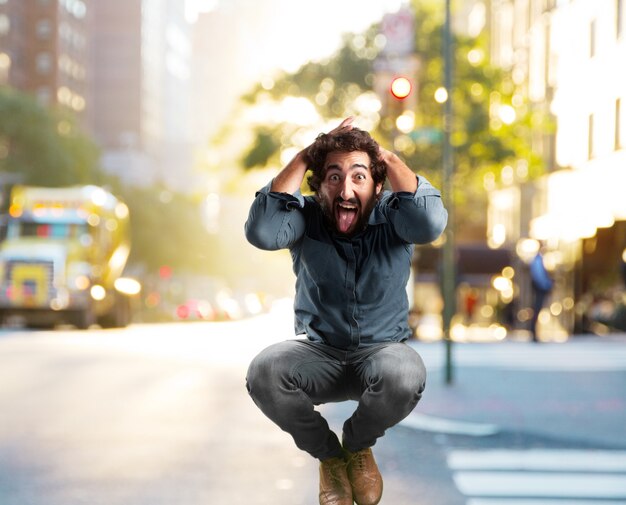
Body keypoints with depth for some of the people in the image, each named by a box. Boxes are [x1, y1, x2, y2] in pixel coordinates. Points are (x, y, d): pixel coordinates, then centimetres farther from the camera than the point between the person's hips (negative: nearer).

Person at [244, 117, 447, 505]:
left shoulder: (392, 219, -9)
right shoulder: (306, 217, -8)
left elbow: (431, 223, -33)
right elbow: (262, 232, -31)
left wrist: (386, 156, -24)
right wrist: (305, 156, -25)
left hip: (381, 351, 0)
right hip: (319, 355, 1)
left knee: (405, 374, -37)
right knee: (263, 372, -32)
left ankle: (357, 445, 1)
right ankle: (327, 454, 0)